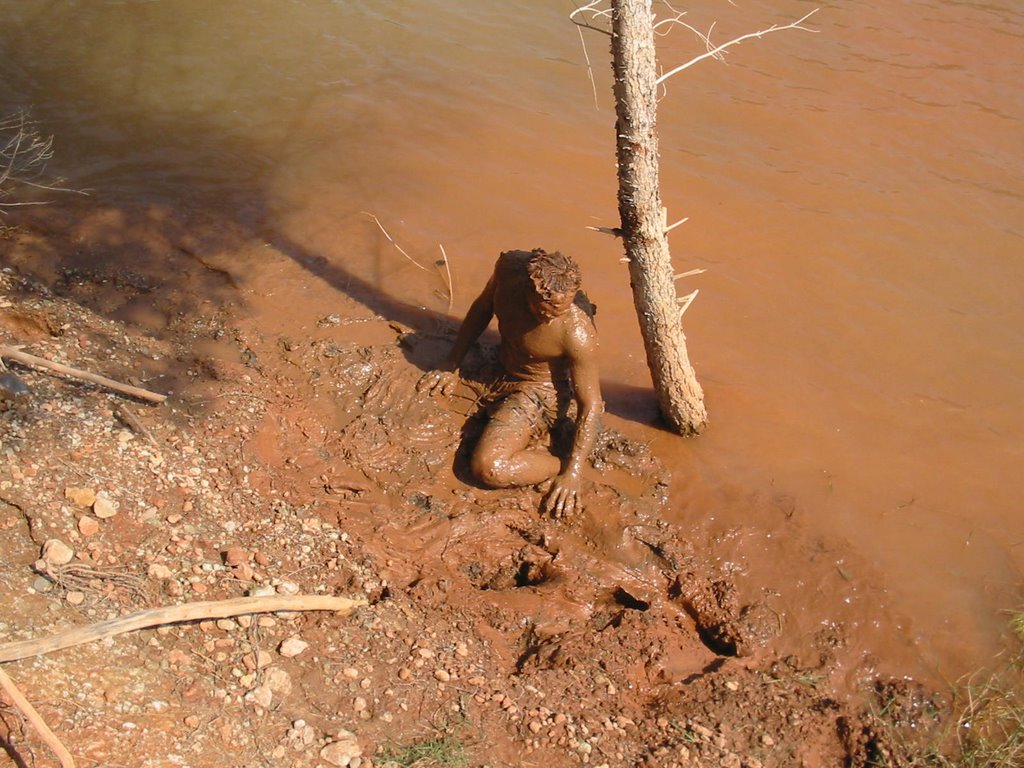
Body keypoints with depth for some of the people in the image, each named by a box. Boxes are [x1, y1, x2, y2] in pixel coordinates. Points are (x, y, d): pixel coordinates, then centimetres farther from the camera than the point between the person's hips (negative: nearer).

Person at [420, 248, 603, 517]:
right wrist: (452, 366, 3)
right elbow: (482, 308, 1)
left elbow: (591, 406, -22)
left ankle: (558, 464, -6)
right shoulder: (510, 266, -21)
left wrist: (572, 472, -25)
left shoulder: (578, 335, -33)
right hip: (499, 371, 7)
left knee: (489, 467, -29)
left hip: (538, 393, -7)